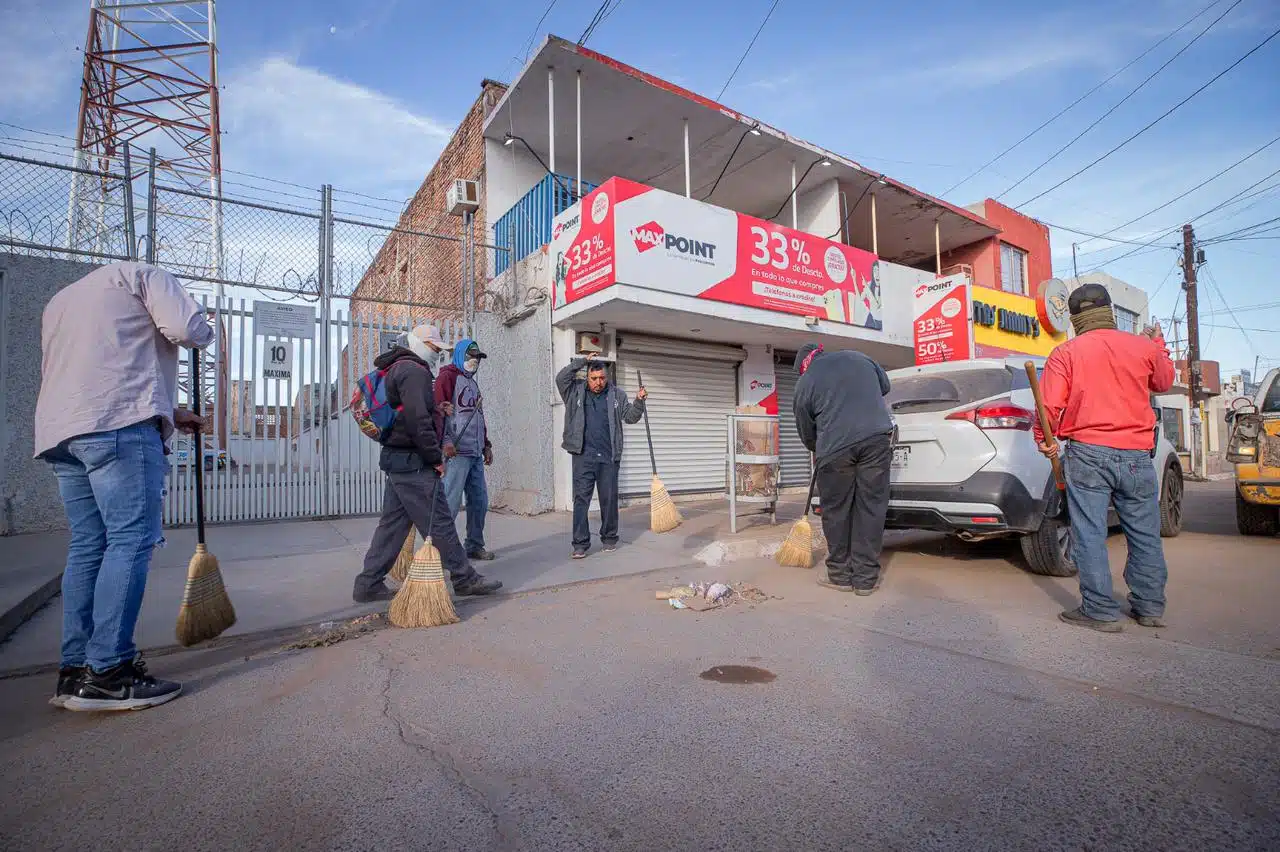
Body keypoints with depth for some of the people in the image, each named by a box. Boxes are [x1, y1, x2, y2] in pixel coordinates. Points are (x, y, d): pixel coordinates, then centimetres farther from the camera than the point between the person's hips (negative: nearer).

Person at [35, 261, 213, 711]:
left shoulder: (61, 300, 36)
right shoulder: (144, 275, 12)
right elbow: (186, 328, -8)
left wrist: (169, 412, 34)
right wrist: (207, 330, 16)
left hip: (62, 430, 8)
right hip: (120, 425, -8)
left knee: (87, 545, 8)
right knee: (133, 539, -11)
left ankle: (75, 671, 9)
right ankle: (109, 672, -13)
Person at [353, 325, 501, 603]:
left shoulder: (396, 369, 21)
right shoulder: (413, 370, -12)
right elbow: (418, 419, -21)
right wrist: (435, 457, -15)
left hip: (395, 459, 11)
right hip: (413, 462, -11)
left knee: (392, 523, 13)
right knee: (439, 522, -4)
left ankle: (368, 584, 18)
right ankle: (465, 579, 5)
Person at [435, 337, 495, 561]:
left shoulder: (473, 383, 25)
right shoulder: (447, 377, 0)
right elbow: (438, 410, -13)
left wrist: (486, 445, 25)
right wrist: (445, 440, -23)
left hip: (476, 453, 8)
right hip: (456, 451, -8)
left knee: (480, 501, 9)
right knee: (451, 502, -9)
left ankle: (474, 545, 20)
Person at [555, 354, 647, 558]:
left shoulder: (617, 394, 10)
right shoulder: (576, 392, 7)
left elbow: (630, 417, 11)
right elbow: (561, 378, -8)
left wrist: (639, 402, -6)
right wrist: (582, 361, -7)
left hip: (609, 457, 1)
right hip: (583, 456, -1)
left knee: (609, 499, 9)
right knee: (581, 499, -2)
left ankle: (609, 538, 24)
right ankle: (580, 543, 4)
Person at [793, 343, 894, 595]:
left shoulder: (804, 383, 10)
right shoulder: (859, 357, 19)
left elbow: (806, 431, 16)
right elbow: (885, 386, 32)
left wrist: (817, 451, 34)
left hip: (835, 447, -3)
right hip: (877, 439, 3)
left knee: (836, 511, 11)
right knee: (871, 508, 7)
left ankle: (840, 575, 19)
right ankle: (865, 579, 13)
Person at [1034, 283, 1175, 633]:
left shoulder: (1065, 354, -4)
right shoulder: (1145, 347, 6)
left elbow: (1049, 406, -12)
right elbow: (1164, 383, 25)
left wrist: (1044, 440, 5)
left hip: (1087, 453, -3)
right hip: (1136, 455, 4)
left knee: (1089, 534, 1)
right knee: (1145, 534, 15)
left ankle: (1100, 610, 5)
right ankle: (1150, 606, 24)